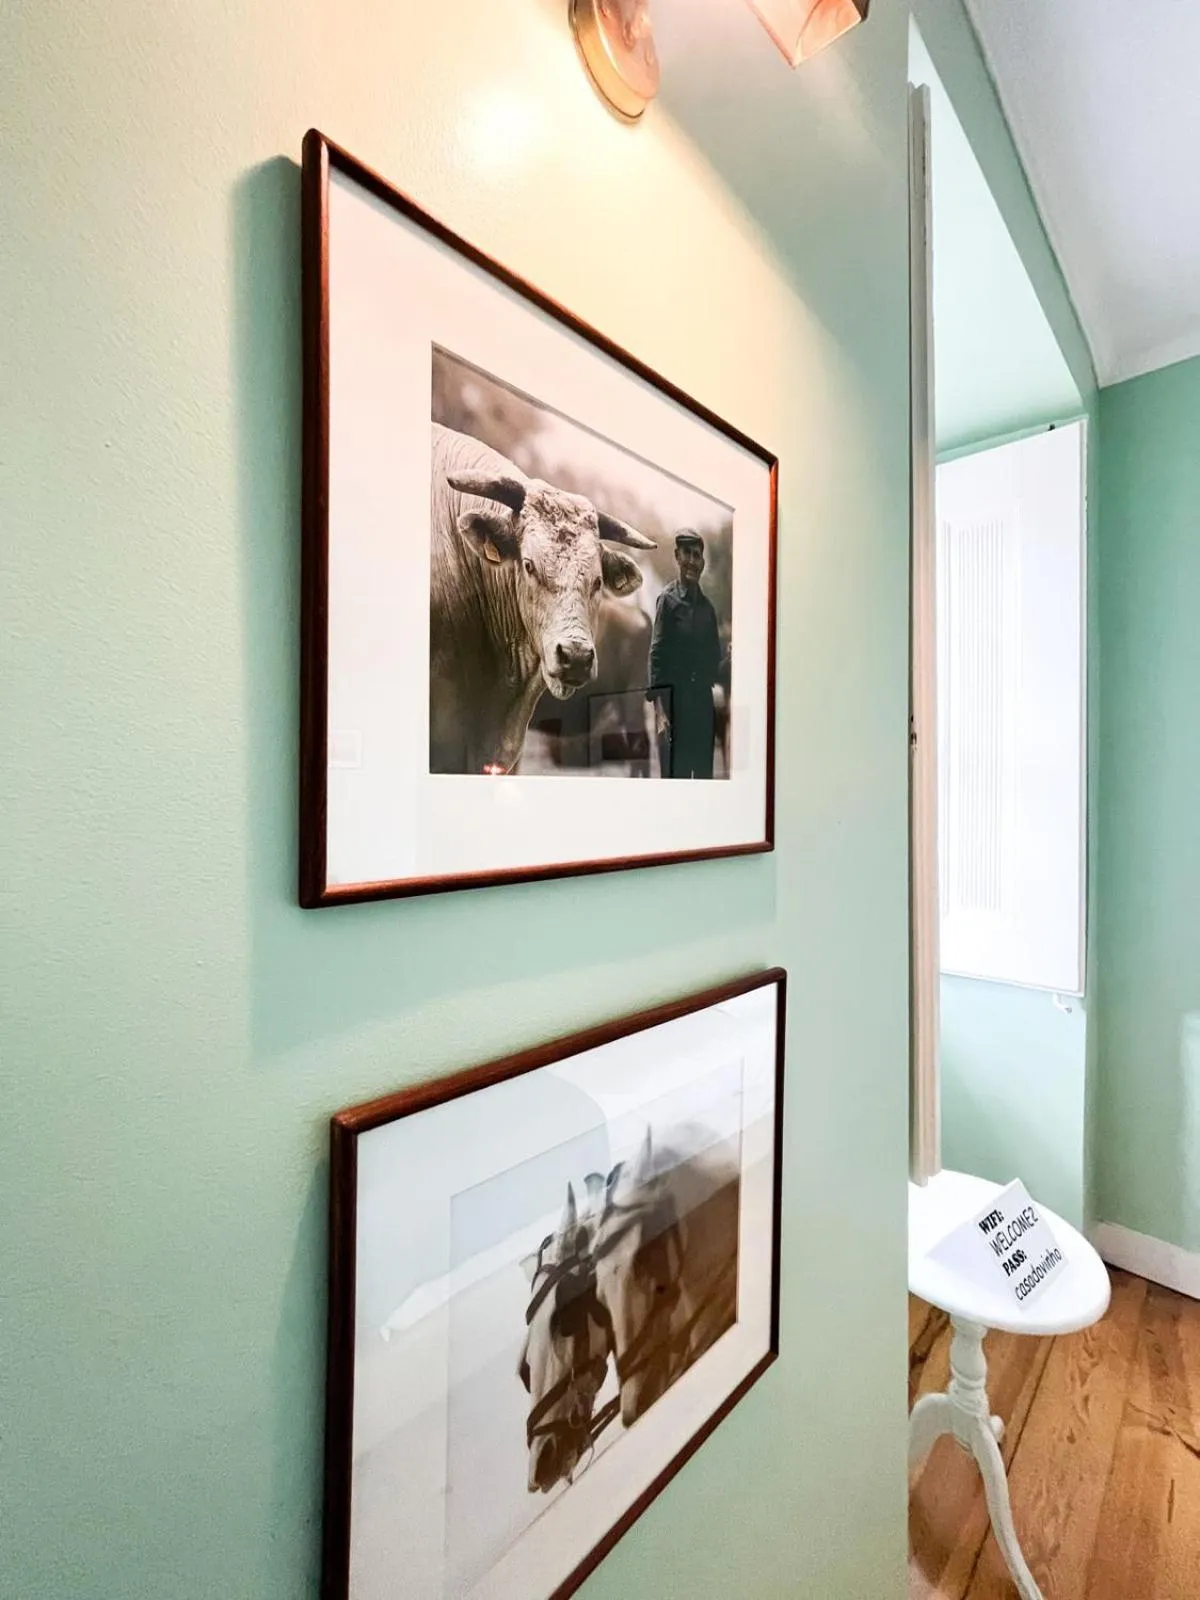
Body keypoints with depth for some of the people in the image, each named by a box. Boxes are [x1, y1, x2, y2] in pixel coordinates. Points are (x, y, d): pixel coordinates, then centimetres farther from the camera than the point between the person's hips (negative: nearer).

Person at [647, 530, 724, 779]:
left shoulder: (707, 605, 13)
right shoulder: (668, 599, -4)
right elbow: (656, 656, -10)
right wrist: (659, 712, -17)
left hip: (703, 702, 6)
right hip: (674, 702, -6)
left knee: (705, 774, 9)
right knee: (674, 774, -2)